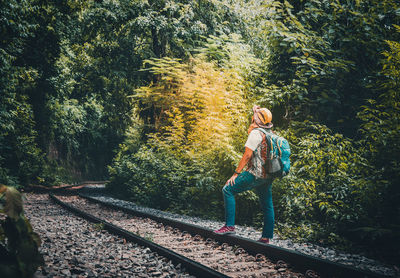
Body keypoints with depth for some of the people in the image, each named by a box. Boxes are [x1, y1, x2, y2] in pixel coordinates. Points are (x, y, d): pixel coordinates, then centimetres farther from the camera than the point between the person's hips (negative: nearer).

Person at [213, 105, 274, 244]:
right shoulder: (271, 134, 13)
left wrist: (236, 173, -14)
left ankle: (229, 226, -9)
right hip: (268, 176, 9)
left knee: (228, 190, -4)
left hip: (256, 174, -9)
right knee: (267, 205, 12)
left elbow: (247, 155, -16)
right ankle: (266, 237, 16)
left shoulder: (256, 133, -13)